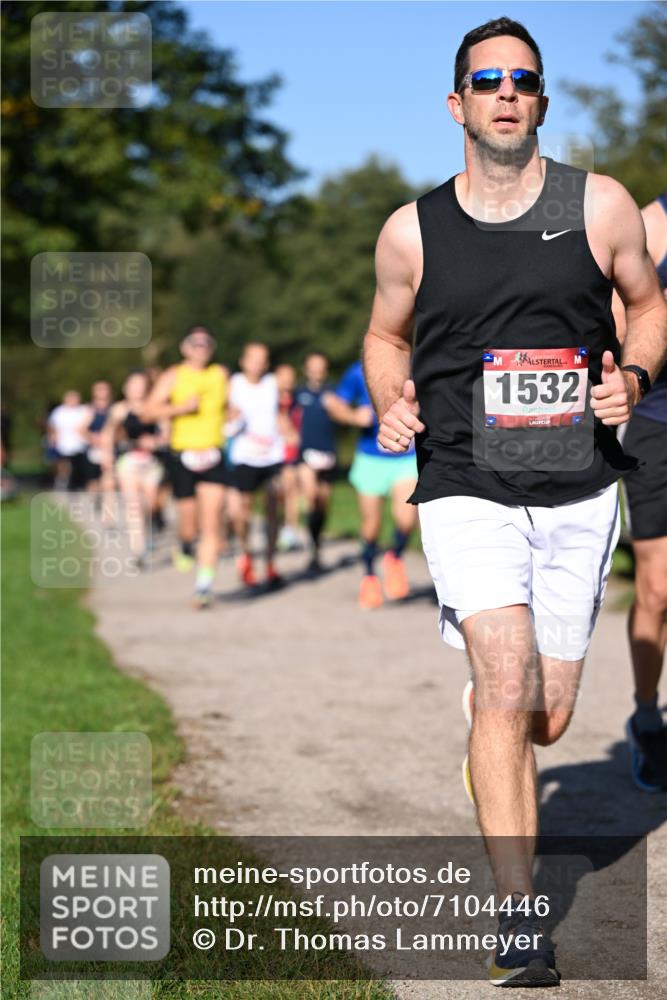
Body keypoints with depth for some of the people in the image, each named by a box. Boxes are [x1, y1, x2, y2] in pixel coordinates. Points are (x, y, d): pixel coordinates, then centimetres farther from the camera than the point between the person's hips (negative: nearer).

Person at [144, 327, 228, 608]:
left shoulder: (220, 374, 10)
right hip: (182, 455, -1)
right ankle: (185, 547, 41)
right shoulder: (173, 376, 2)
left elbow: (228, 405, 26)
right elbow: (152, 409, -8)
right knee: (189, 524, 5)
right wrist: (182, 407, -20)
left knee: (211, 524, -10)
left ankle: (204, 585, -10)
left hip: (213, 455, 1)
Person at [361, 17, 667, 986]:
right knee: (507, 691, -18)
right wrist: (392, 406, -4)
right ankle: (520, 917, -11)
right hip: (467, 491, -1)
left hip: (580, 494, 2)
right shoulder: (412, 232, 2)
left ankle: (498, 775, 47)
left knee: (546, 717, 9)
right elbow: (386, 336, 17)